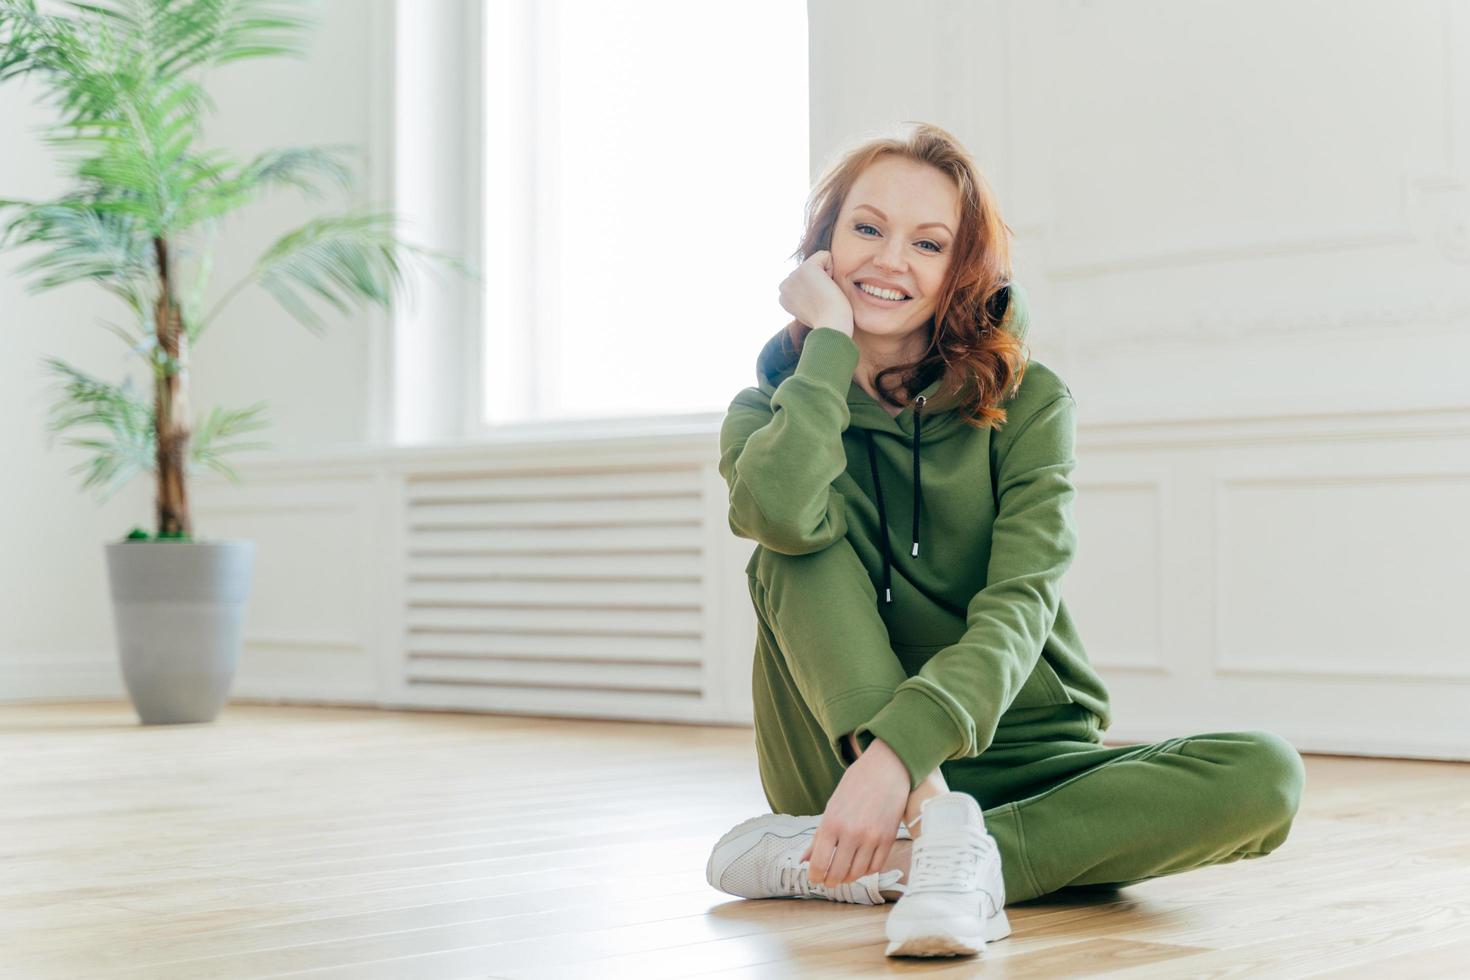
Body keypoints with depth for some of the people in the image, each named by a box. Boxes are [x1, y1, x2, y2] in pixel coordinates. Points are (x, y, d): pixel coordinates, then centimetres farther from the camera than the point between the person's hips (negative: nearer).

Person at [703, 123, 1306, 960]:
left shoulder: (1027, 404, -3)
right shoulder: (772, 411, 1)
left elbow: (1018, 610, -18)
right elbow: (783, 516, -25)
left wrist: (900, 748, -35)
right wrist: (829, 340, -11)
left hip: (1015, 759, 1)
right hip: (851, 762, 0)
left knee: (1266, 775, -25)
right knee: (802, 548, -21)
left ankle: (850, 866, -33)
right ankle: (939, 835, -37)